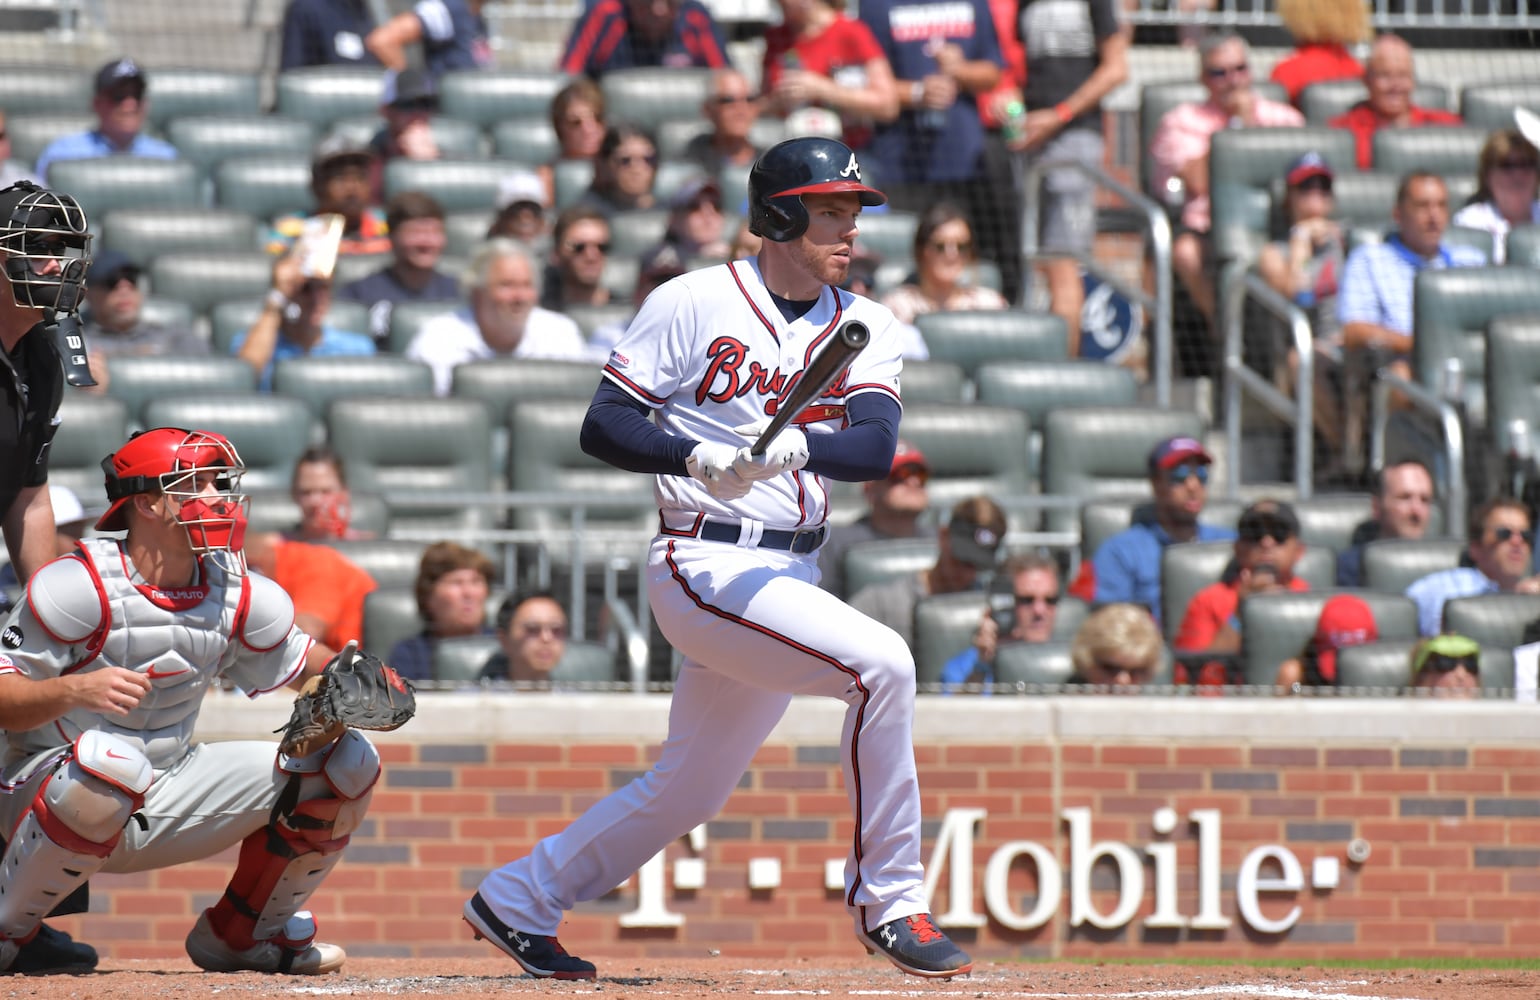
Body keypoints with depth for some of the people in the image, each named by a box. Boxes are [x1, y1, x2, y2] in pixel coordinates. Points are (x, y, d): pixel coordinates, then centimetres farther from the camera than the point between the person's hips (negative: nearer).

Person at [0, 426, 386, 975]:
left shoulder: (239, 594, 2)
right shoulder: (79, 585, -17)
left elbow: (302, 660, 16)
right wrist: (73, 691, -42)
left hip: (167, 800, 6)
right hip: (50, 786, -6)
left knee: (348, 761, -2)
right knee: (109, 758, -43)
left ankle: (242, 931, 14)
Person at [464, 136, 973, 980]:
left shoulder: (864, 325, 8)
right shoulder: (695, 303, -6)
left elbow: (875, 446, -8)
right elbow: (603, 428, -8)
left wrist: (797, 447, -29)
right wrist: (701, 457, -25)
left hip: (791, 576, 7)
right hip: (705, 563, -7)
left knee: (688, 789, 13)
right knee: (880, 662, -24)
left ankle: (517, 902, 29)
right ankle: (887, 902, -15)